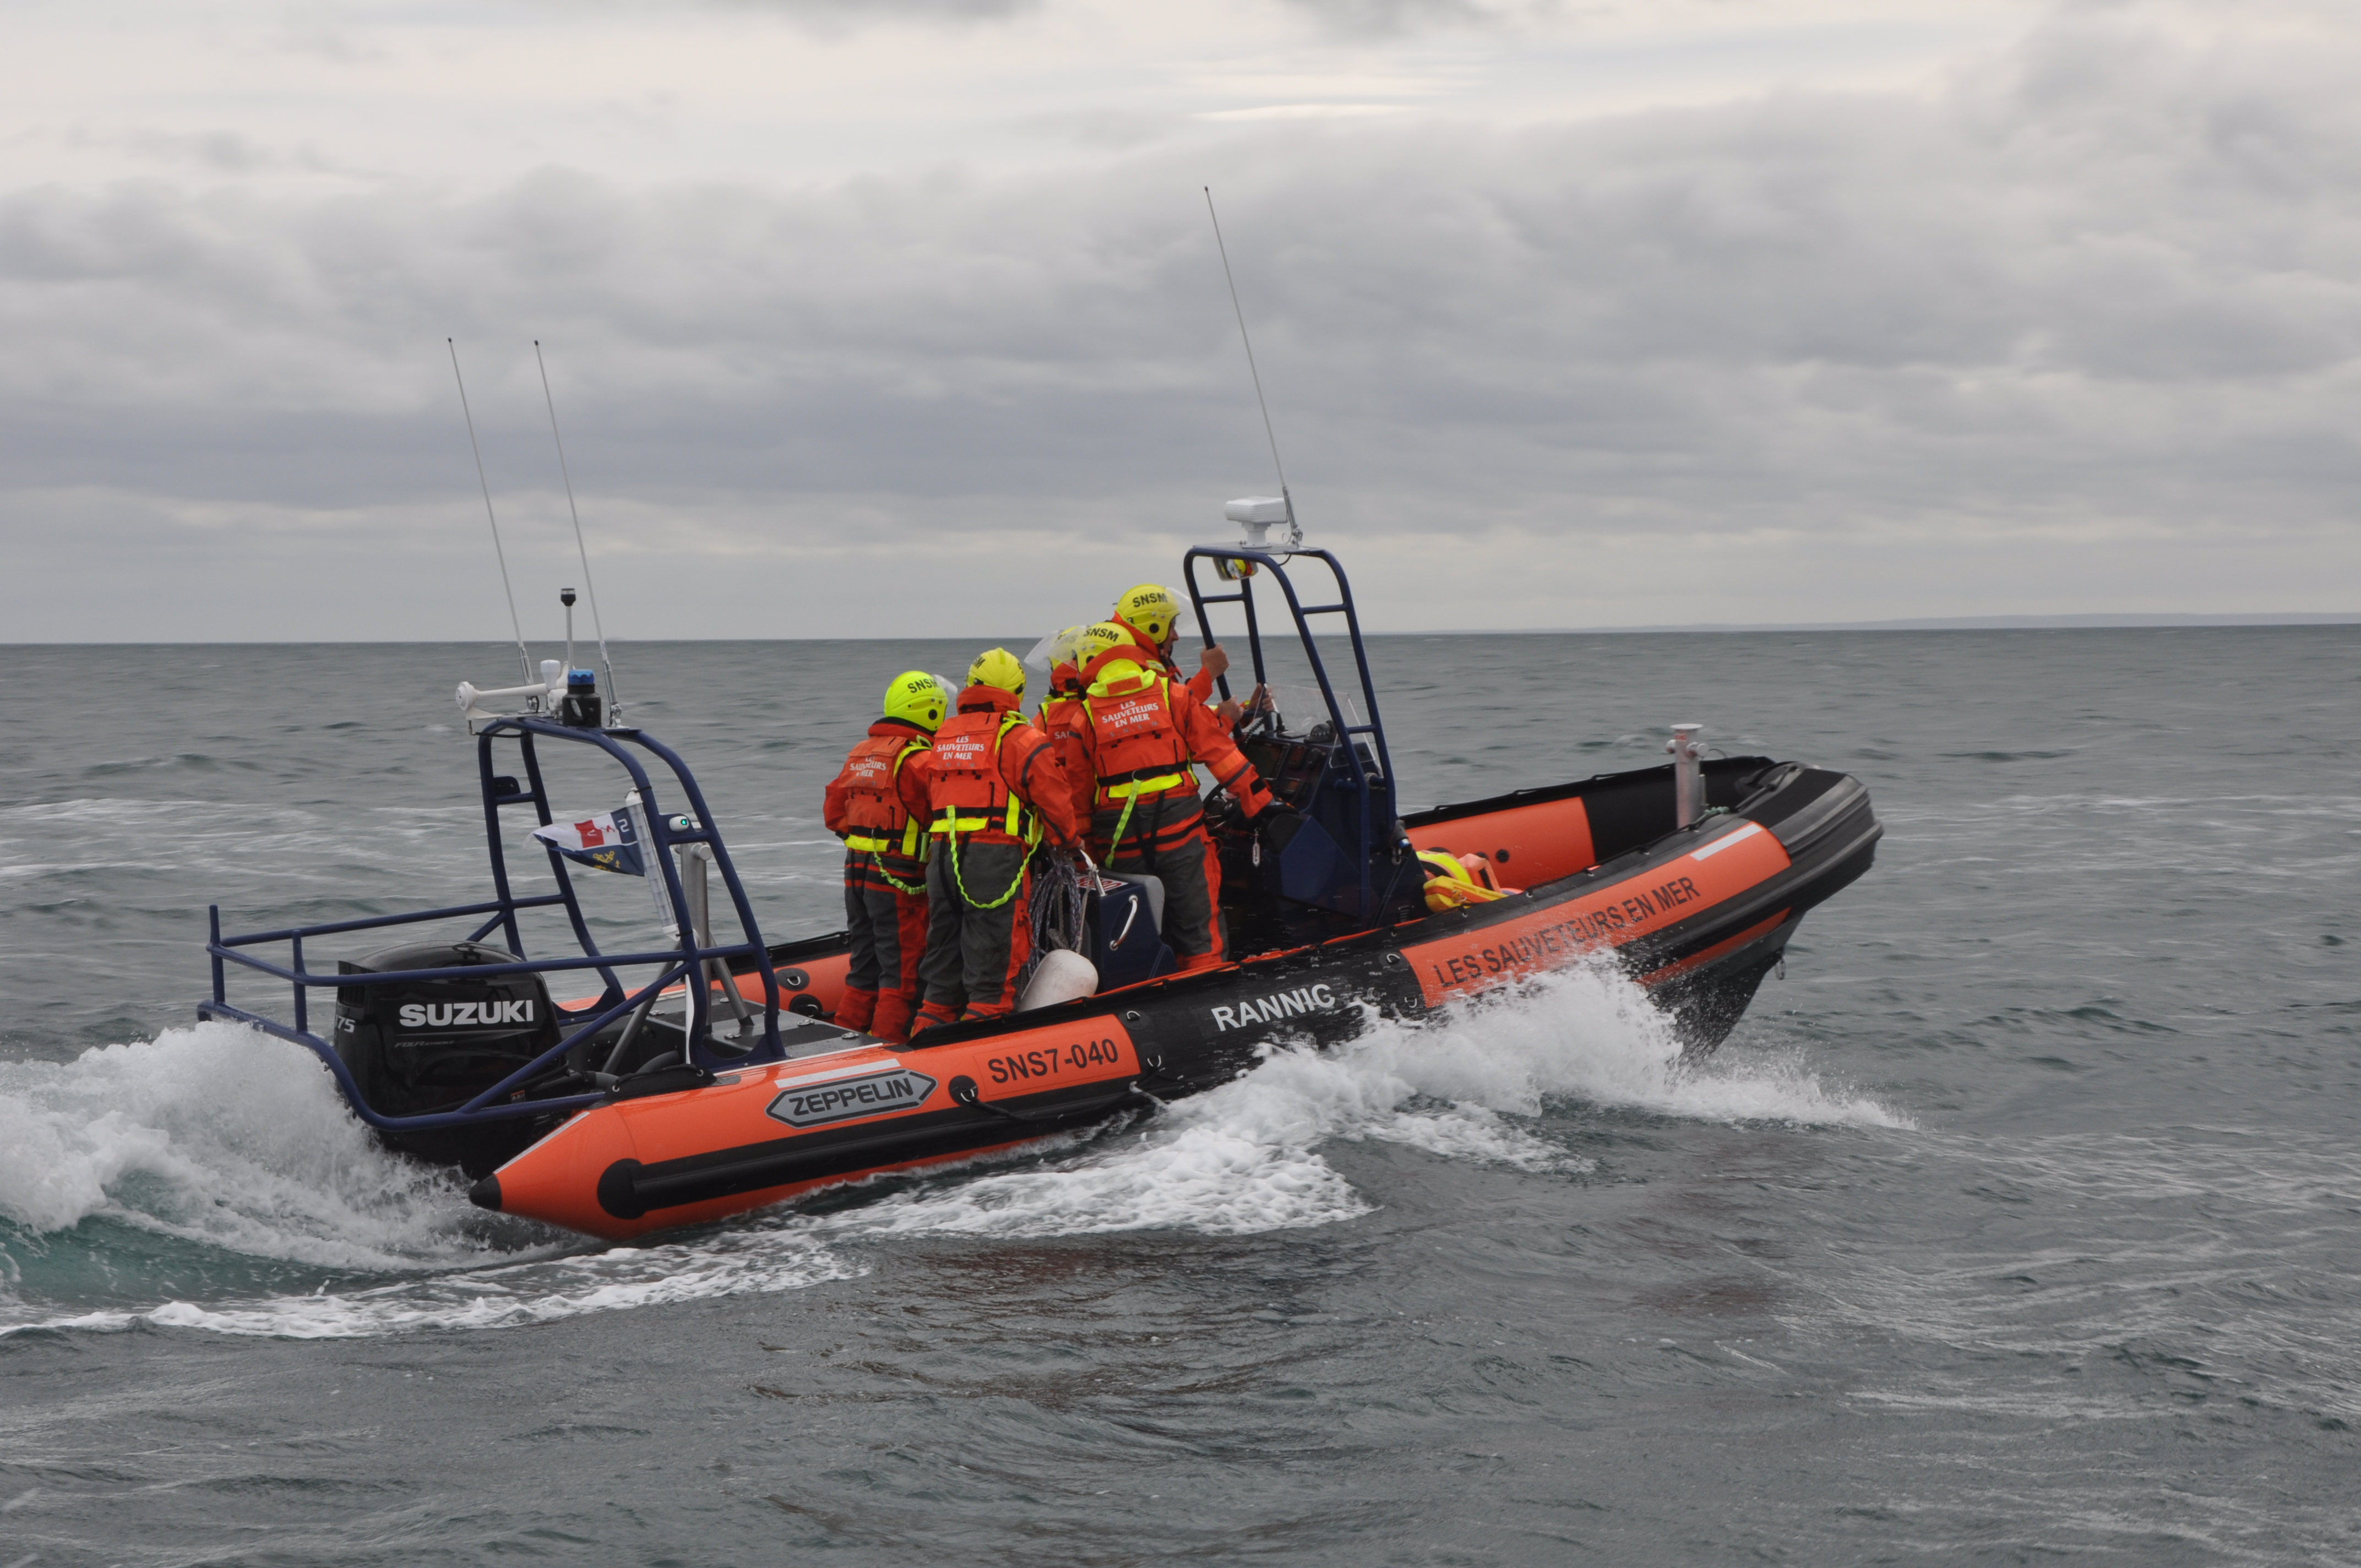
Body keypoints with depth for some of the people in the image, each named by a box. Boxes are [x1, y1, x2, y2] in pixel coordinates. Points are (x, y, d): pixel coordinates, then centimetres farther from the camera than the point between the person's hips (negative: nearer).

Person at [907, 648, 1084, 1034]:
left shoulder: (942, 739, 18)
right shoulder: (1020, 738, -4)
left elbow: (926, 802, 21)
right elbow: (1055, 799, -6)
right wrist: (1072, 840, 9)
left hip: (942, 857, 6)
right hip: (996, 858, -6)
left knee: (945, 956, 14)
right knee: (993, 960, -5)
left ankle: (929, 1029, 16)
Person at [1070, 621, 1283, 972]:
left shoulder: (1085, 714, 2)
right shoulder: (1172, 696, 3)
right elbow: (1218, 751, 3)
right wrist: (1258, 800, 7)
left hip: (1120, 836, 1)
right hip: (1178, 823, -1)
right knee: (1198, 928, 4)